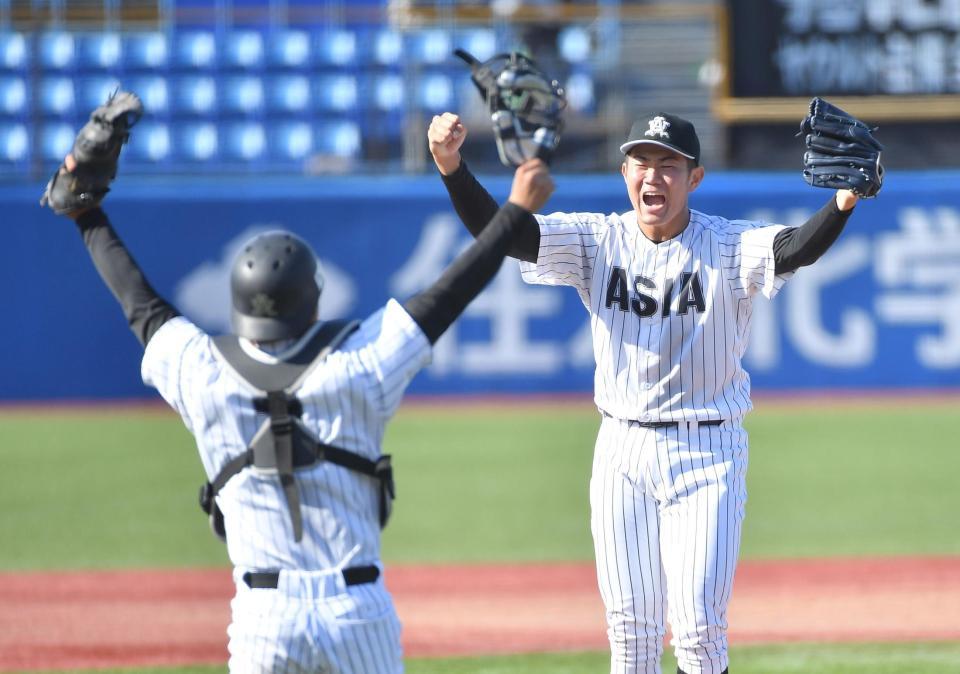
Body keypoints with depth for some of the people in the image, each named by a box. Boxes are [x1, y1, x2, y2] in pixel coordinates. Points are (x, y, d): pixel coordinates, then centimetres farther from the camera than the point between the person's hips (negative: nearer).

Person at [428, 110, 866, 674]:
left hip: (707, 454, -3)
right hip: (623, 451, 3)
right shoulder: (597, 242, 0)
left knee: (698, 625, -9)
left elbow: (796, 249, -27)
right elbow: (497, 231, -10)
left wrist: (843, 205, -49)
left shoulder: (728, 246, -8)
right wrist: (452, 167, -29)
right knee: (631, 628, 6)